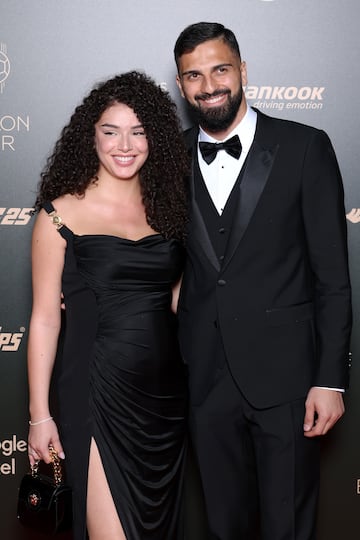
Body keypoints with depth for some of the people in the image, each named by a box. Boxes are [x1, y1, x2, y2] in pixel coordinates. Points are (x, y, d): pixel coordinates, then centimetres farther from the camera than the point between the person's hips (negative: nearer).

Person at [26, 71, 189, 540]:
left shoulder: (167, 206, 7)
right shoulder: (62, 213, -5)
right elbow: (45, 318, -4)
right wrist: (40, 415, -5)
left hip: (166, 391, 5)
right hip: (99, 393, -4)